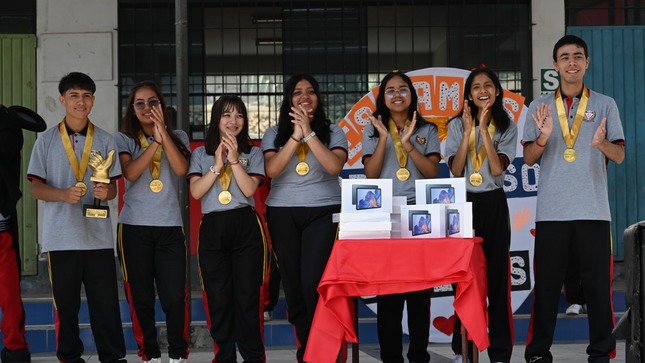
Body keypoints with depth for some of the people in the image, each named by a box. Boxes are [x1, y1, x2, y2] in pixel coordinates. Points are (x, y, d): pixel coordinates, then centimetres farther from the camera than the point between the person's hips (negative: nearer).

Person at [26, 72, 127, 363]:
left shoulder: (105, 141, 8)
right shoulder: (47, 140, 4)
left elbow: (112, 187, 10)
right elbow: (36, 188, 2)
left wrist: (106, 191, -14)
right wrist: (64, 194, -16)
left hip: (98, 235, 1)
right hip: (61, 237, 0)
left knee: (106, 303, 0)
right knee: (65, 303, 6)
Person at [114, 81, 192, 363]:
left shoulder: (178, 137, 9)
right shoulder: (124, 139, 5)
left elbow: (181, 169, -10)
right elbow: (130, 173, -12)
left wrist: (163, 132, -16)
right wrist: (154, 141, -18)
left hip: (170, 226, 0)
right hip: (134, 227, 0)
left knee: (175, 297, -6)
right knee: (141, 298, 4)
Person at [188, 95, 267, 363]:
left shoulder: (253, 153, 10)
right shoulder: (201, 154, 13)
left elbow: (249, 189, -4)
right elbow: (196, 191, -1)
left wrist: (234, 160, -11)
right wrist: (217, 165, -8)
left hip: (245, 226, -1)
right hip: (212, 228, 1)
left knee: (247, 296, -4)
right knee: (218, 299, 2)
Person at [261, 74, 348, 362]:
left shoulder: (333, 132, 4)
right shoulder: (274, 134, 7)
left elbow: (334, 167, -13)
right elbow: (271, 170, -9)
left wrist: (309, 133, -17)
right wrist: (295, 136, -16)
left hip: (323, 212, -2)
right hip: (282, 213, 2)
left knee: (314, 283, -15)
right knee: (292, 282, 4)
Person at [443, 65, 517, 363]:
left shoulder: (506, 126, 3)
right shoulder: (456, 125, 4)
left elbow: (498, 168, -11)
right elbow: (455, 170, -6)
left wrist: (484, 129, -14)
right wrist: (468, 130, -12)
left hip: (493, 204, -1)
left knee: (496, 274, 0)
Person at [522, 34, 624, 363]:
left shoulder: (605, 104, 7)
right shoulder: (539, 107, 9)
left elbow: (619, 156, 4)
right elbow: (529, 158, 7)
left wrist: (602, 143, -19)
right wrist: (542, 137, -14)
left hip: (593, 209, 0)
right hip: (551, 210, 1)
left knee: (597, 282, 1)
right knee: (547, 283, 3)